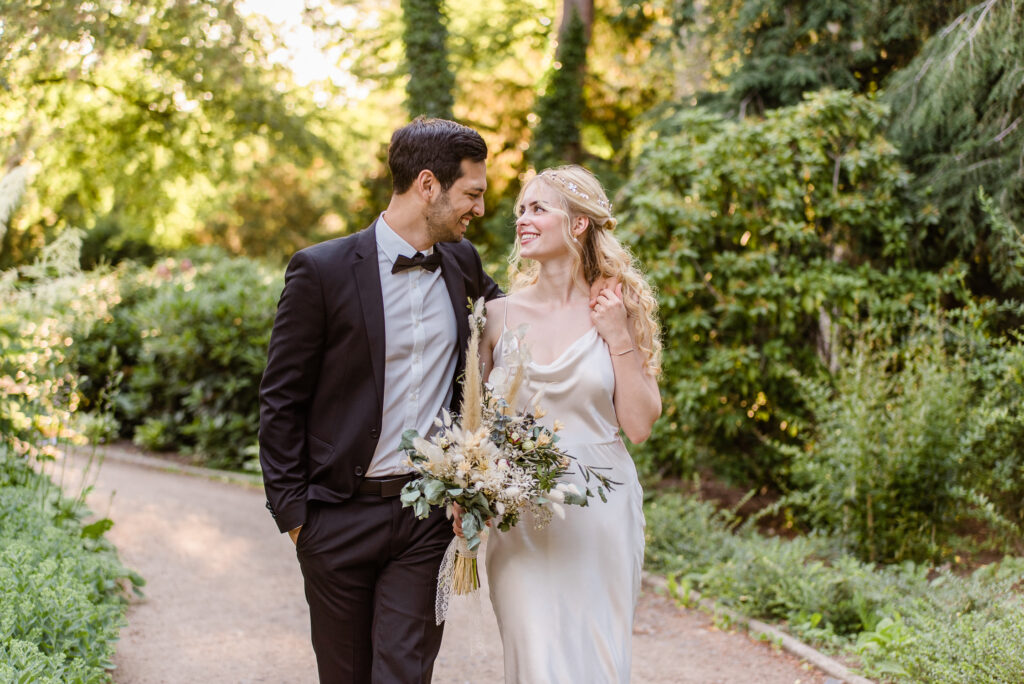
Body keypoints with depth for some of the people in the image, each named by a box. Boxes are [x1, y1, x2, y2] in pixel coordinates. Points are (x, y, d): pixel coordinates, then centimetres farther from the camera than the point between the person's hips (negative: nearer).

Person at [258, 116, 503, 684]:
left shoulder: (461, 262, 5)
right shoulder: (321, 270, -10)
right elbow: (281, 401, -5)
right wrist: (291, 510, -7)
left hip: (427, 515, 3)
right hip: (340, 516, -3)